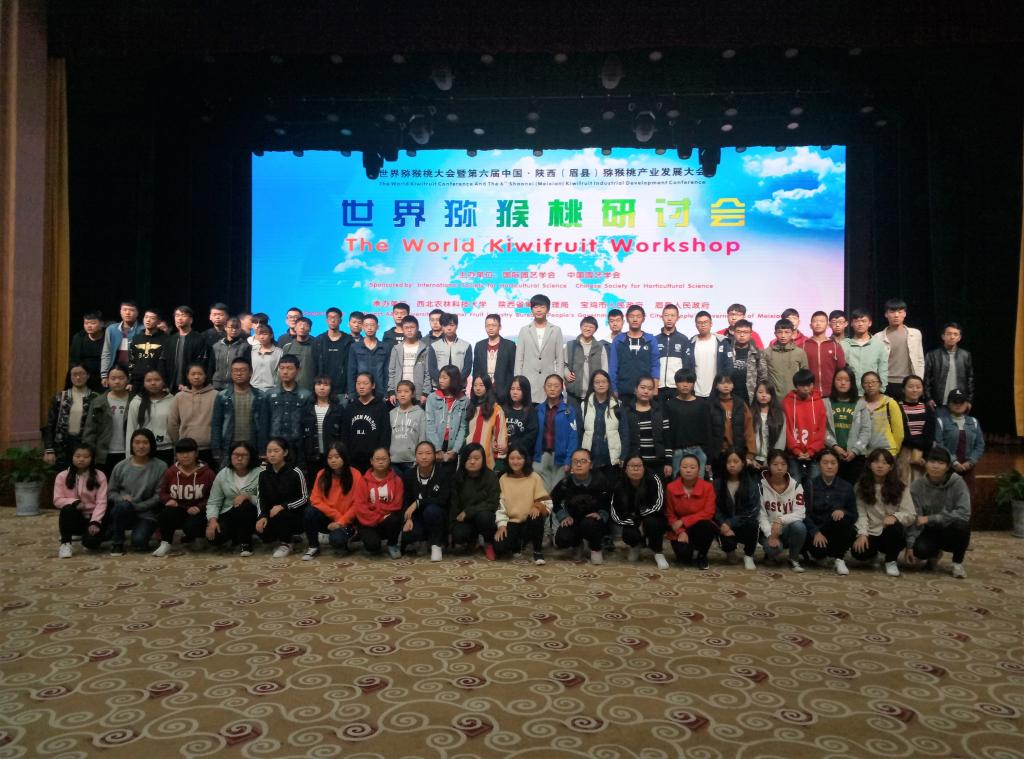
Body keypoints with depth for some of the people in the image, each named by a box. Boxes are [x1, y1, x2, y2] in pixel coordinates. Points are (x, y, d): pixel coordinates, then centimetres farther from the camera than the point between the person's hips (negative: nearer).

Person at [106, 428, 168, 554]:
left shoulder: (160, 467, -5)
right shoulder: (121, 466, 2)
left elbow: (159, 496, -7)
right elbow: (111, 492, 9)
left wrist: (136, 506, -14)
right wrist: (122, 499, -13)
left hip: (146, 515, -2)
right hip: (124, 512, 2)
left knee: (138, 542, -28)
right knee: (123, 505, -34)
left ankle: (143, 531, 11)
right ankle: (117, 543, -12)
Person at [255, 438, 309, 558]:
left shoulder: (295, 472, -14)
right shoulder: (264, 473, 1)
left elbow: (304, 498, -11)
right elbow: (262, 499, 1)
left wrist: (282, 506, -23)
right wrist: (262, 516, -18)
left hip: (295, 515, -4)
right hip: (272, 513, 4)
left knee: (279, 516, -35)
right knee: (261, 528, -25)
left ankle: (286, 544, -4)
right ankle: (285, 536, 9)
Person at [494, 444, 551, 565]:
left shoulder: (534, 477, -1)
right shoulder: (503, 479, 5)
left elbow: (547, 502, -6)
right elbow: (499, 504, 1)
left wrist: (538, 507, -28)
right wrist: (501, 524, -12)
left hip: (530, 521, -1)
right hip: (511, 522, 2)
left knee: (536, 517, -38)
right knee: (499, 547, -24)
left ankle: (538, 551, -12)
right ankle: (519, 544, 14)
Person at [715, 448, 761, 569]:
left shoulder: (751, 483, -3)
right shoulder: (718, 483, 1)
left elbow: (753, 510, -10)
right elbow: (715, 508, -1)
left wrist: (730, 523, -17)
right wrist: (723, 525, -19)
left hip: (744, 525, 0)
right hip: (726, 526, 1)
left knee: (753, 524, -35)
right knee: (726, 540, -32)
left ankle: (748, 556, -4)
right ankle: (730, 550, 11)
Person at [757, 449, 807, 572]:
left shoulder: (795, 485, -5)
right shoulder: (761, 486, -9)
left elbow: (800, 513, -13)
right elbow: (760, 516, -9)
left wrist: (780, 520, -28)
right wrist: (770, 535, -22)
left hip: (788, 529, 2)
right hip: (769, 530, -2)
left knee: (799, 526, -33)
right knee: (773, 548, -33)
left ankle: (794, 559, -6)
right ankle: (771, 552, 7)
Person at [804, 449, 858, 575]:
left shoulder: (847, 487, 5)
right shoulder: (810, 485, 1)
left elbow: (854, 516, 2)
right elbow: (804, 514, -5)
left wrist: (843, 512, -22)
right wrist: (816, 532, -22)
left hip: (839, 531, 1)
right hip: (815, 530, -1)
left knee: (841, 518, -32)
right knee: (819, 549, -33)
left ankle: (838, 558, -12)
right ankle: (819, 552, 8)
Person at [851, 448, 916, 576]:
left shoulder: (900, 487, 0)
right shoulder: (861, 486, 1)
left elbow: (911, 515, -7)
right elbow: (861, 514, -6)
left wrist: (895, 516, -28)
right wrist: (862, 533, -21)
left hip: (891, 532, 0)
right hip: (871, 533, 0)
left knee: (895, 528, -37)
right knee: (860, 553, -30)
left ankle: (891, 561, -6)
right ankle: (875, 552, 12)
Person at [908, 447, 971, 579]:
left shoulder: (957, 482, -16)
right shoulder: (916, 486, -11)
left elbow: (964, 513, -25)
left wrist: (930, 519, -26)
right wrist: (910, 545, -22)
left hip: (952, 532, -1)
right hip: (930, 531, 1)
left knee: (961, 523, -35)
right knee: (920, 549, -30)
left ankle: (958, 563, -7)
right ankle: (935, 553, 12)